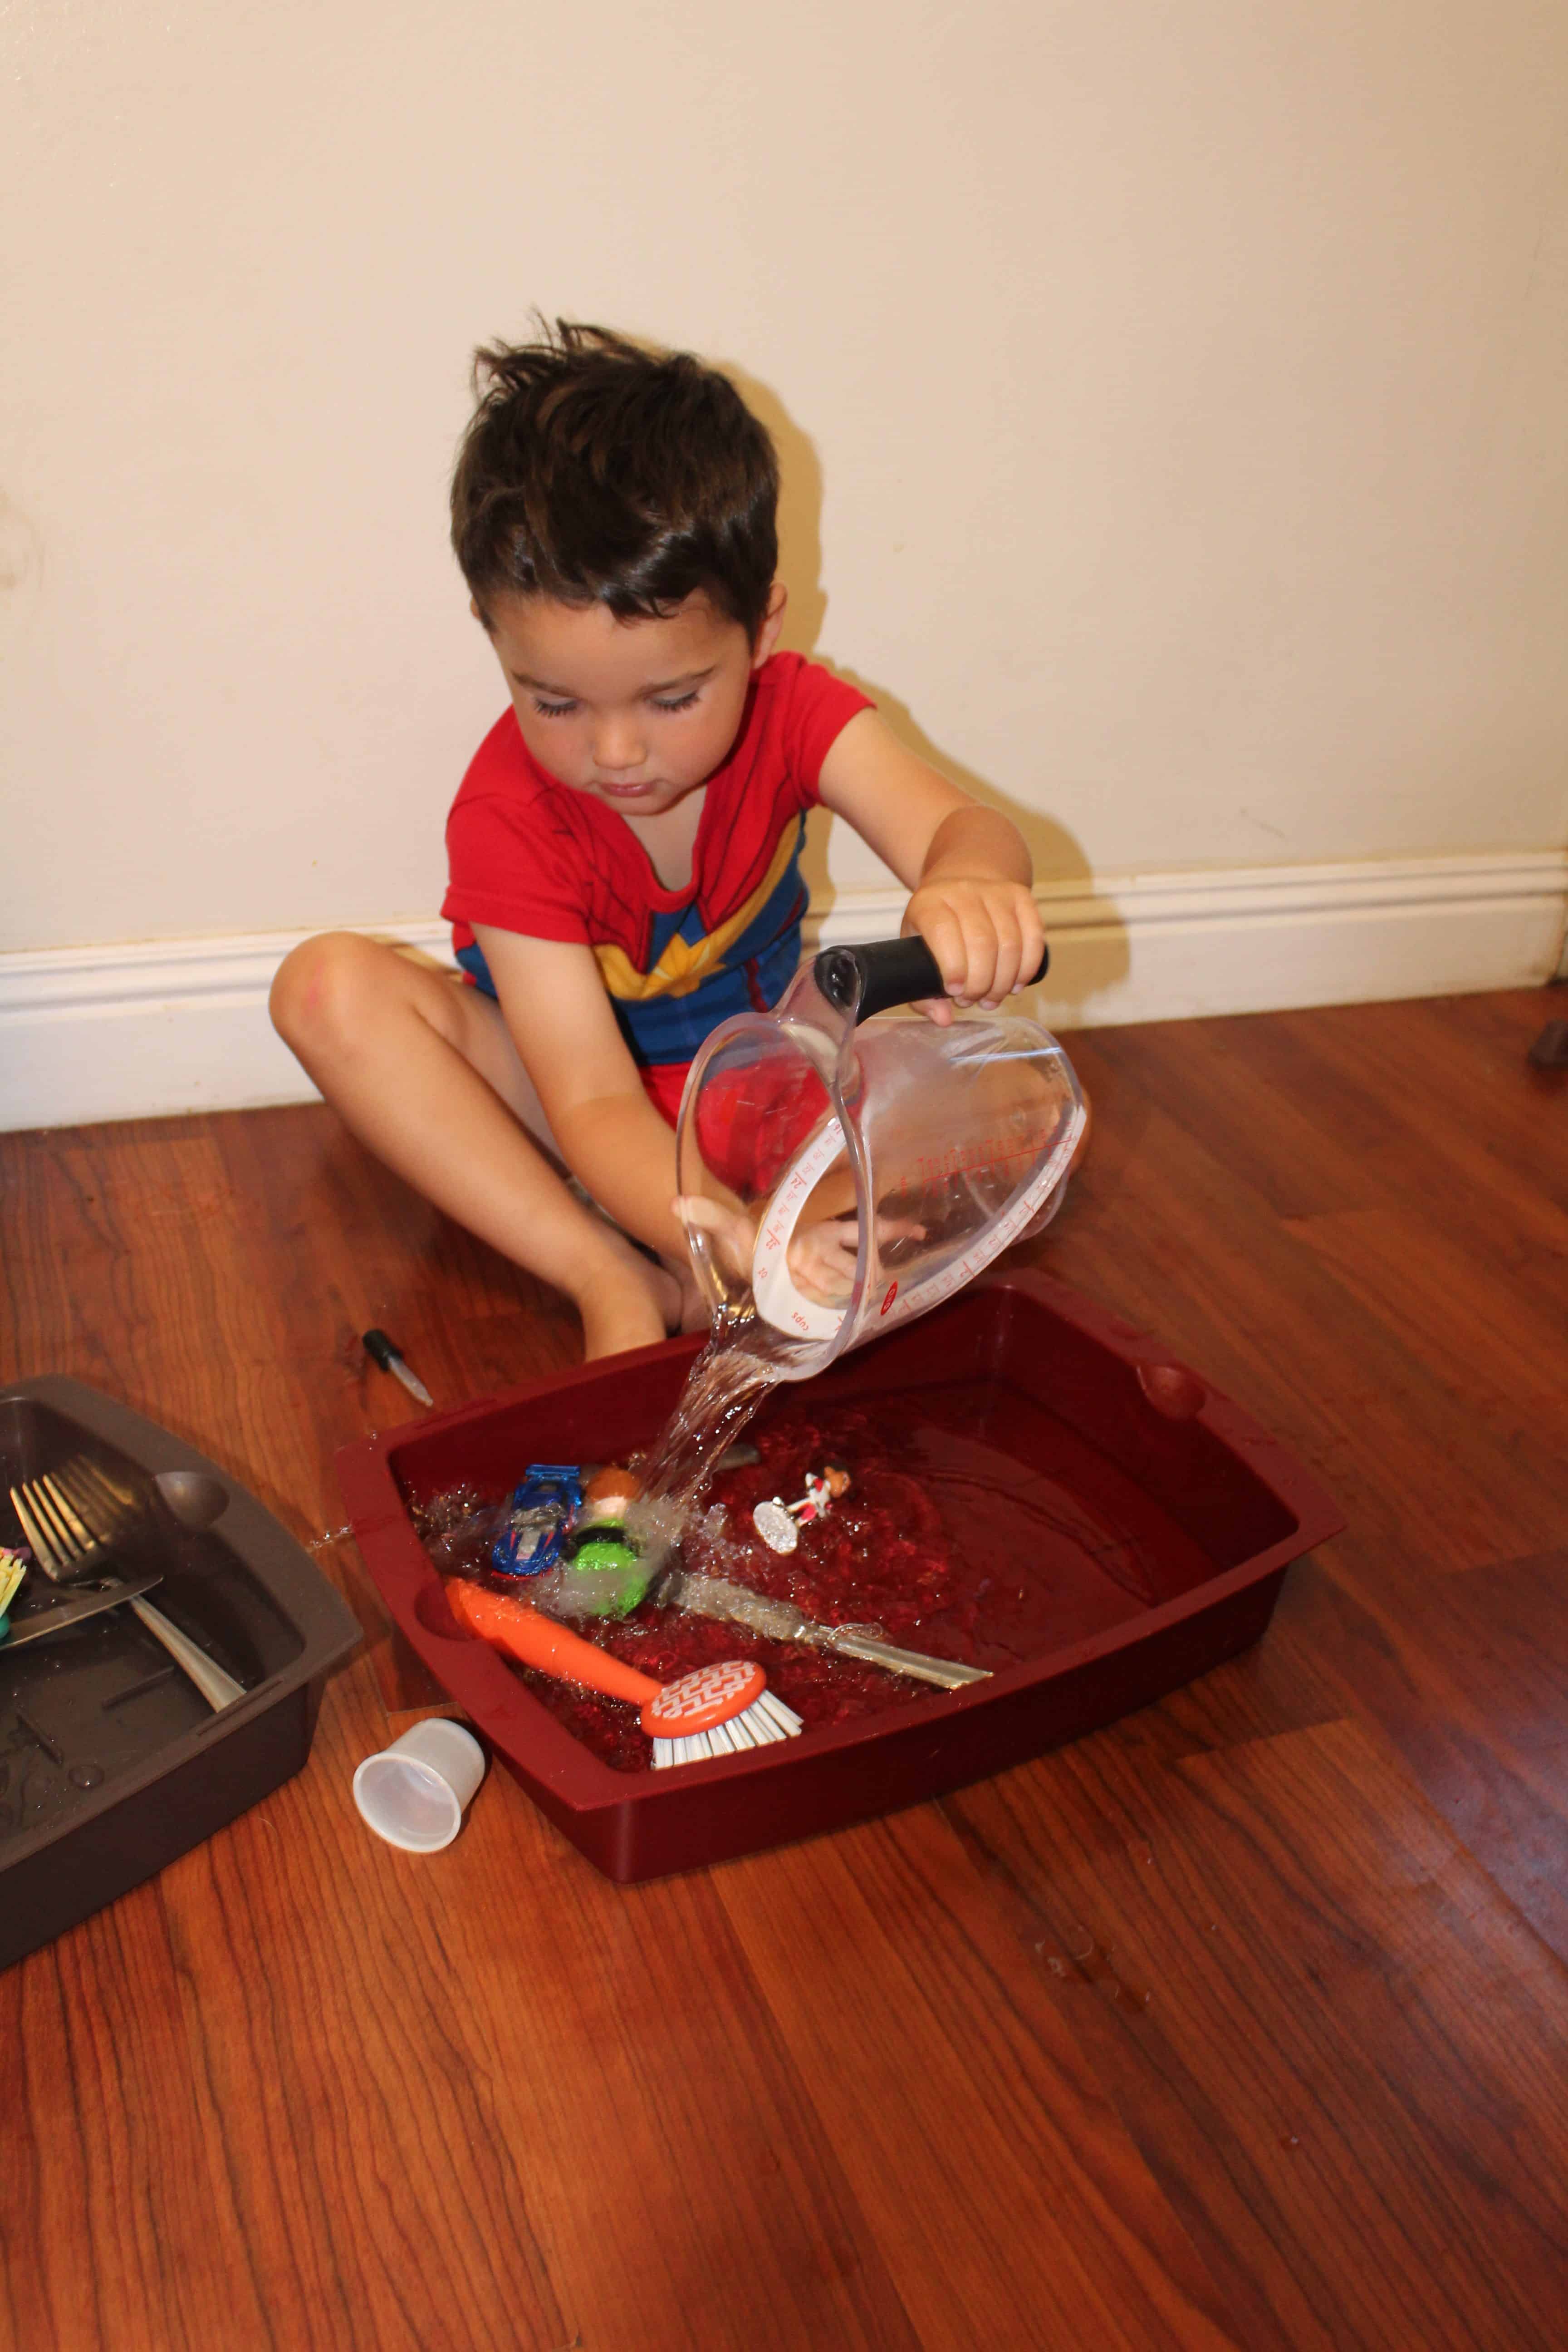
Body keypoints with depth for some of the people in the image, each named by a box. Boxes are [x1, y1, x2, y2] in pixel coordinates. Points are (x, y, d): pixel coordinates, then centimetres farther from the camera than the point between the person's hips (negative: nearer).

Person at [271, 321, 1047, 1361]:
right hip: (560, 1095, -1)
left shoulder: (790, 709, -19)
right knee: (332, 986, -30)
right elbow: (595, 1107, -36)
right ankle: (611, 1277, -32)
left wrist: (972, 883, -63)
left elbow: (955, 824, -36)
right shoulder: (507, 817, -28)